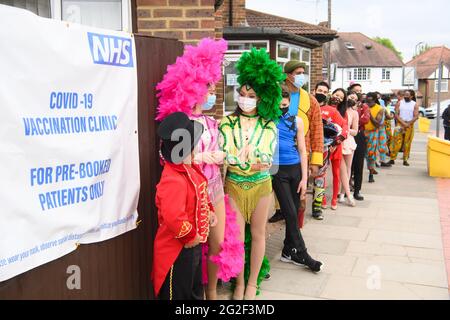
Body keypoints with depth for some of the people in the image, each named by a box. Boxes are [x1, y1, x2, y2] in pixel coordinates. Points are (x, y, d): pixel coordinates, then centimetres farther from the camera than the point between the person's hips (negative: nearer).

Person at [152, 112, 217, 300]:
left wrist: (209, 211, 6)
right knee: (178, 294, 9)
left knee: (195, 292, 26)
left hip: (193, 245, 10)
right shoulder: (173, 180, -31)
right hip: (178, 250, -10)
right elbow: (173, 218, -40)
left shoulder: (189, 169, 2)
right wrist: (190, 237, -25)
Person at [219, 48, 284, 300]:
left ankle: (253, 283, 26)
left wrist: (238, 161, -19)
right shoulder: (227, 123, -2)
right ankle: (239, 284, 22)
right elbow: (223, 158, -9)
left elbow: (268, 160, -8)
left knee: (258, 234, 10)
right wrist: (254, 163, -16)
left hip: (261, 186, 1)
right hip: (234, 186, -1)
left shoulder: (269, 125, 0)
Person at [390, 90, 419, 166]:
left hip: (410, 125, 0)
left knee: (407, 143, 3)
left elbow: (416, 116, -4)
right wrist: (403, 123, -16)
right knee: (396, 142, -5)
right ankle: (392, 159, -2)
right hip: (400, 124, 0)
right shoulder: (399, 103, 4)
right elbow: (396, 115, -3)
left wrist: (408, 124, -17)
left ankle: (405, 160, 11)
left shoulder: (415, 105, 3)